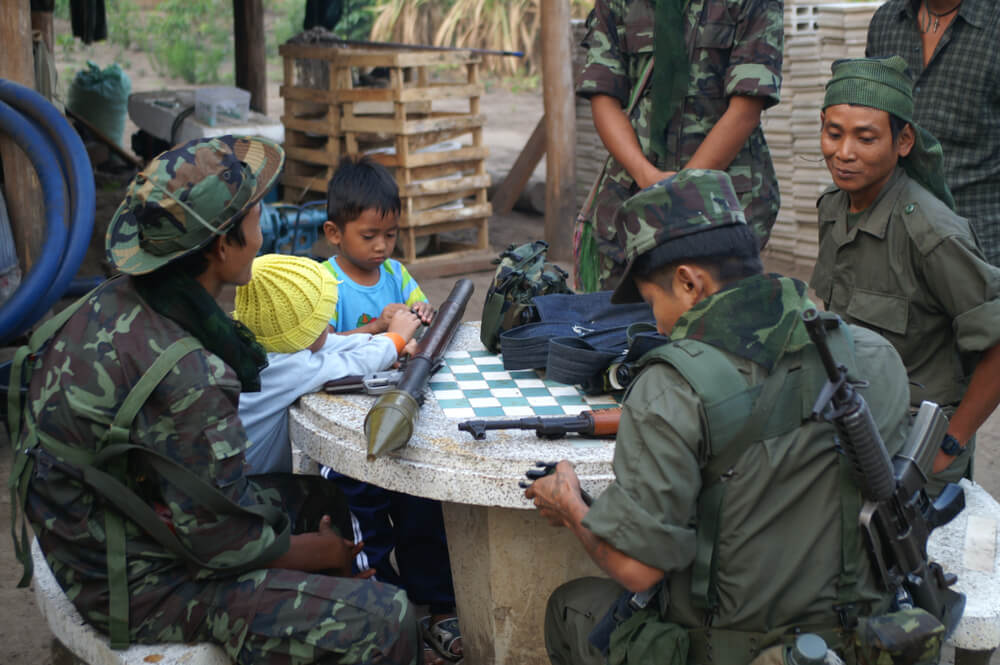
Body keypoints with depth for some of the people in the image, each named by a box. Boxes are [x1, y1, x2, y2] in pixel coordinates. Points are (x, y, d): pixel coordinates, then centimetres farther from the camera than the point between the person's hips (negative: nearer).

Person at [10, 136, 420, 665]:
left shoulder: (113, 302, -3)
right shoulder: (183, 375, -32)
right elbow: (227, 546, -23)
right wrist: (325, 552, -5)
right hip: (138, 589, -10)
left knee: (317, 497, 24)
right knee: (384, 621, -18)